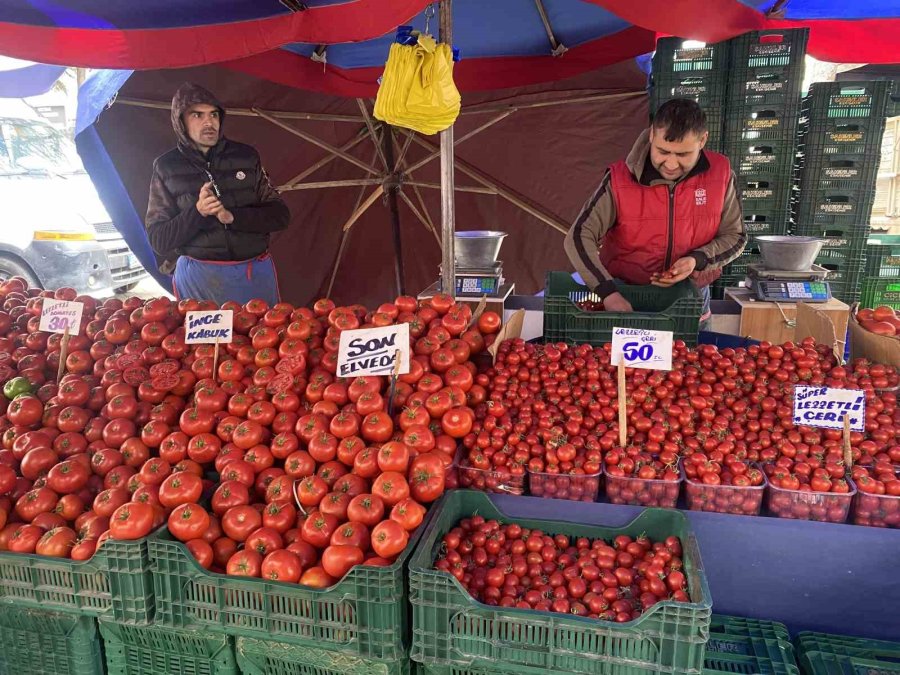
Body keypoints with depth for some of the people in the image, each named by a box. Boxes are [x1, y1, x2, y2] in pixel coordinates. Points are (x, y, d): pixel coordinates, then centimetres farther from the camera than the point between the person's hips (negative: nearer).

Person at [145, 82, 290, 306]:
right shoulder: (167, 166, 1)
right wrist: (197, 212, -19)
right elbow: (158, 239, -2)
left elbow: (280, 215, 0)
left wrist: (232, 216, -16)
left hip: (256, 273, 2)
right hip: (199, 278, -1)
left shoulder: (246, 156, 4)